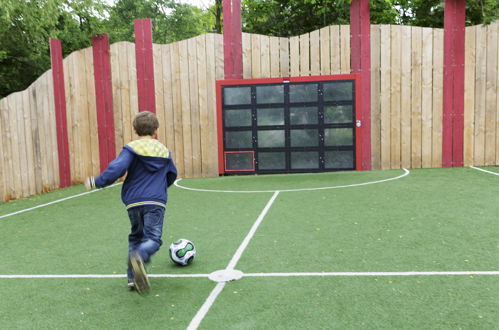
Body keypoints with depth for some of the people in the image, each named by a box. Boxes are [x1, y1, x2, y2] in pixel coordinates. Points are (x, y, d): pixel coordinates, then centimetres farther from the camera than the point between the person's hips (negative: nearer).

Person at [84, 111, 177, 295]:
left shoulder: (131, 149, 0)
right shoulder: (165, 151, 12)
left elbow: (116, 169, -14)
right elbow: (172, 175, 24)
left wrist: (97, 182, 0)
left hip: (134, 202, 0)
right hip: (156, 203, 0)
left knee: (136, 237, 17)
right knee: (153, 238, -4)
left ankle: (133, 277, 13)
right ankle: (139, 256, -38)